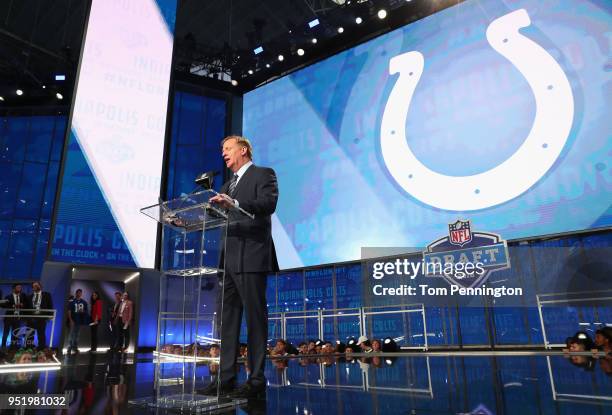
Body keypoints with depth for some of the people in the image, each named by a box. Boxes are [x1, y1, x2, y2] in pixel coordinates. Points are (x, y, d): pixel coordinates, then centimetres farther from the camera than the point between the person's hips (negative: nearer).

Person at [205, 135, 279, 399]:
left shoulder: (263, 174, 2)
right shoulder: (227, 186, 25)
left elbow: (269, 203, -16)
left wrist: (234, 204, -29)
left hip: (251, 257, -8)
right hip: (229, 259, 8)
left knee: (255, 318, -5)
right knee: (227, 319, 8)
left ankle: (256, 380, 3)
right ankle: (226, 377, 15)